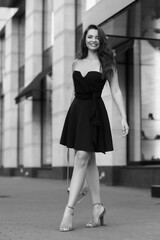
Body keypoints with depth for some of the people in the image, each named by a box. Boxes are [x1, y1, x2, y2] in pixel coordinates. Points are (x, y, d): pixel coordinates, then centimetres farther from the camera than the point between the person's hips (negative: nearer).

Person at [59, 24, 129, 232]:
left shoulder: (107, 64, 1)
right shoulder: (76, 64, 13)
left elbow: (116, 91, -1)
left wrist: (124, 118, -8)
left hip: (94, 113, -5)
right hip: (76, 111, 5)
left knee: (82, 158, -12)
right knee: (89, 160, 8)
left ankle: (69, 210, -13)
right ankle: (97, 206, 16)